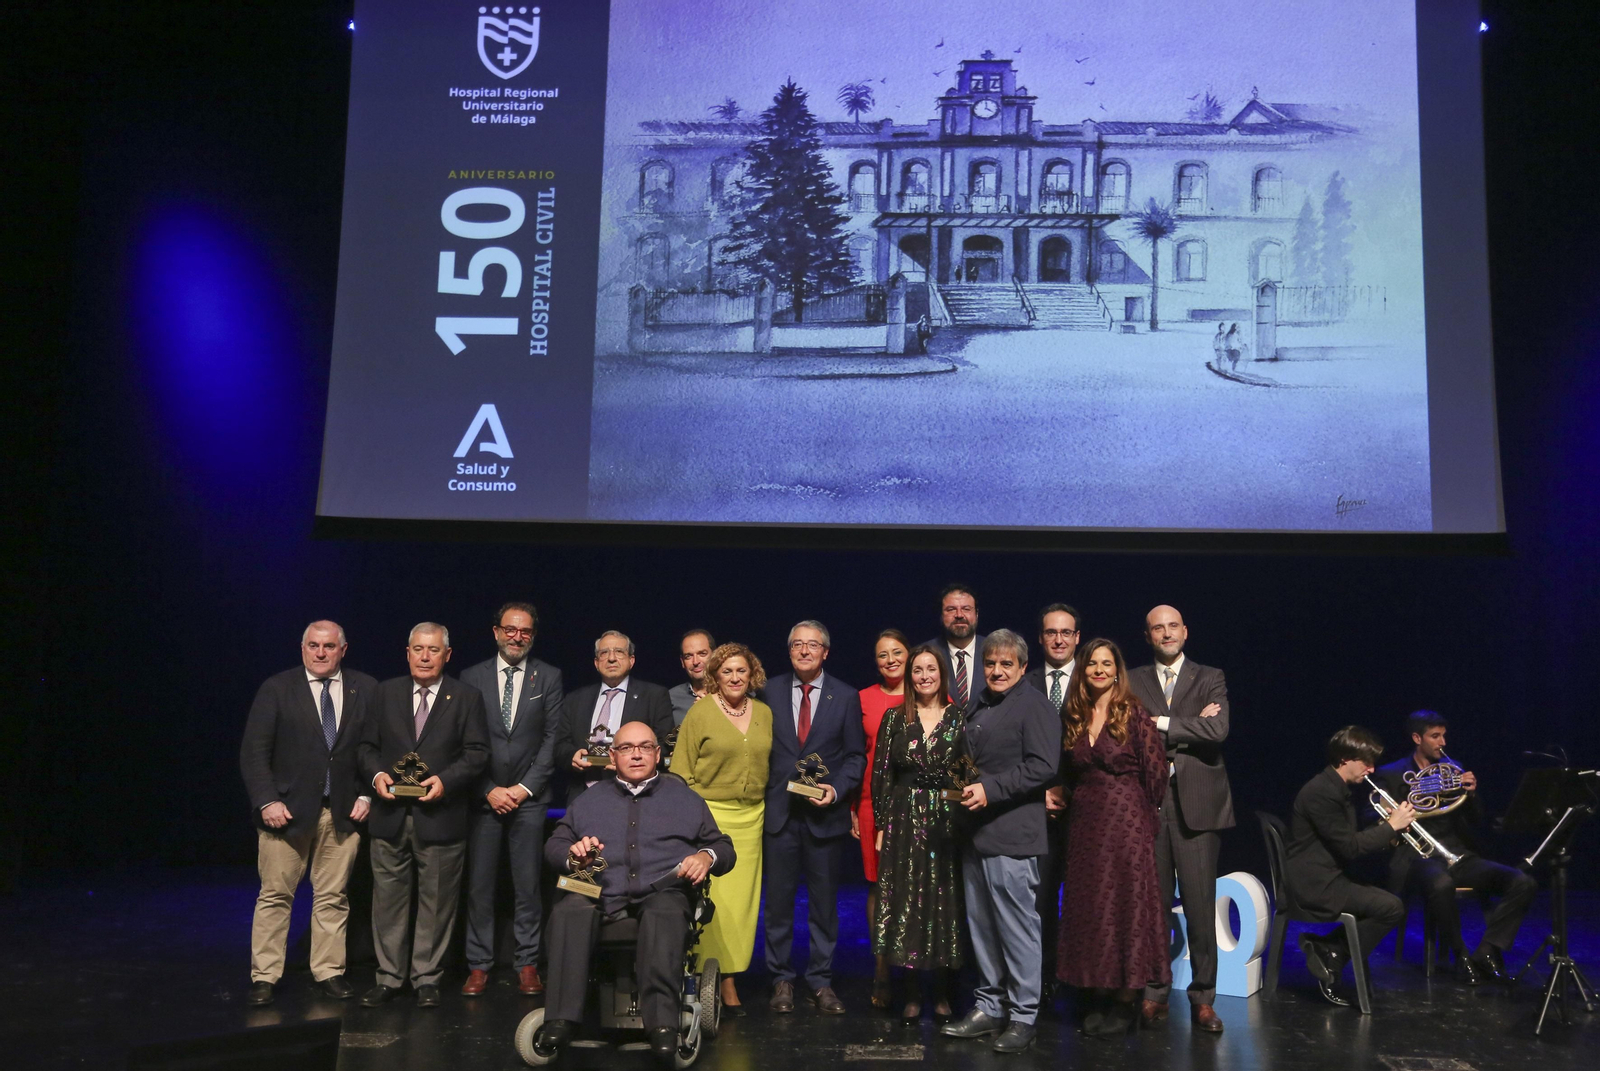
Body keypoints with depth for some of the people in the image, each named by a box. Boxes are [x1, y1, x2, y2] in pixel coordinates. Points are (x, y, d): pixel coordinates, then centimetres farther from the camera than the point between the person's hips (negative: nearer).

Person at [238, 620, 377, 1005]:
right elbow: (253, 752, -3)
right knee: (275, 895, 3)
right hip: (287, 809, -1)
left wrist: (367, 795, -1)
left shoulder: (365, 689, 5)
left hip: (344, 812, 2)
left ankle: (329, 971, 18)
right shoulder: (276, 689, 0)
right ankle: (264, 977, 12)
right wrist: (267, 801, -11)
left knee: (333, 897, 7)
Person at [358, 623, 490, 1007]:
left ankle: (427, 978, 17)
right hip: (390, 816, 2)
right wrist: (376, 774, -8)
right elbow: (367, 745, 11)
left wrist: (445, 780, -16)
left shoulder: (466, 698, 2)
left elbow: (477, 753, -2)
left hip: (440, 815, -2)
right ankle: (389, 977, 19)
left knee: (436, 901, 5)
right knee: (388, 899, 7)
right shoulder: (386, 693, 9)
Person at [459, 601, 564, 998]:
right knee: (479, 885, 1)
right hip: (483, 797, 0)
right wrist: (489, 790, -6)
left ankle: (527, 965, 9)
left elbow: (552, 737, 2)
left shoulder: (549, 677, 6)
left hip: (529, 797, 0)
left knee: (528, 885, 1)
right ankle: (479, 966, 9)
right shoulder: (472, 678, 6)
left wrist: (526, 787, -6)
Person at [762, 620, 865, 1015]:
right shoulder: (770, 692, 4)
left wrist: (836, 790, -11)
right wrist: (761, 797, -2)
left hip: (825, 813, 0)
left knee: (824, 901, 7)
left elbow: (856, 755, 4)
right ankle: (781, 979, 19)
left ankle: (821, 981, 20)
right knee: (779, 900, 6)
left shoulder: (846, 697, 2)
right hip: (779, 811, 1)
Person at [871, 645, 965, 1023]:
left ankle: (943, 993, 15)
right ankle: (911, 995, 13)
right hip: (904, 819, 0)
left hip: (947, 820, 0)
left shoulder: (957, 718, 3)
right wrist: (881, 824, -2)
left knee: (945, 904, 3)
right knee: (905, 903, 2)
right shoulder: (895, 718, 3)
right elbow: (880, 773, 3)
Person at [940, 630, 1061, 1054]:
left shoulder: (1034, 706, -6)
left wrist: (990, 789, -19)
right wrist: (963, 789, 11)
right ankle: (990, 1007, 24)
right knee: (982, 927, 13)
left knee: (1017, 929, -2)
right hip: (976, 834, 8)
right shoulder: (978, 709, 19)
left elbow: (1042, 766, -16)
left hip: (1011, 836, -8)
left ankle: (1022, 1017, 7)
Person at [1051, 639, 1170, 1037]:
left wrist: (1146, 817, 1)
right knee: (1086, 907, 8)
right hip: (1084, 823, 5)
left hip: (1125, 822, -5)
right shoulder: (1074, 718, 8)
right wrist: (1058, 794, 2)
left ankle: (1125, 1002, 9)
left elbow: (1155, 774, -5)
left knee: (1125, 904, -1)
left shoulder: (1134, 715, -7)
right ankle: (1094, 999, 18)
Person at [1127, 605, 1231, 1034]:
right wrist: (1189, 727, -11)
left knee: (1201, 906, 1)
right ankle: (1154, 992, 17)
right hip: (1147, 803, 1)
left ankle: (1203, 999, 12)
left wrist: (1162, 723, -9)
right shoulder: (1133, 681, 9)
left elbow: (1218, 730, -9)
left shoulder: (1210, 679, 8)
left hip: (1196, 804, -1)